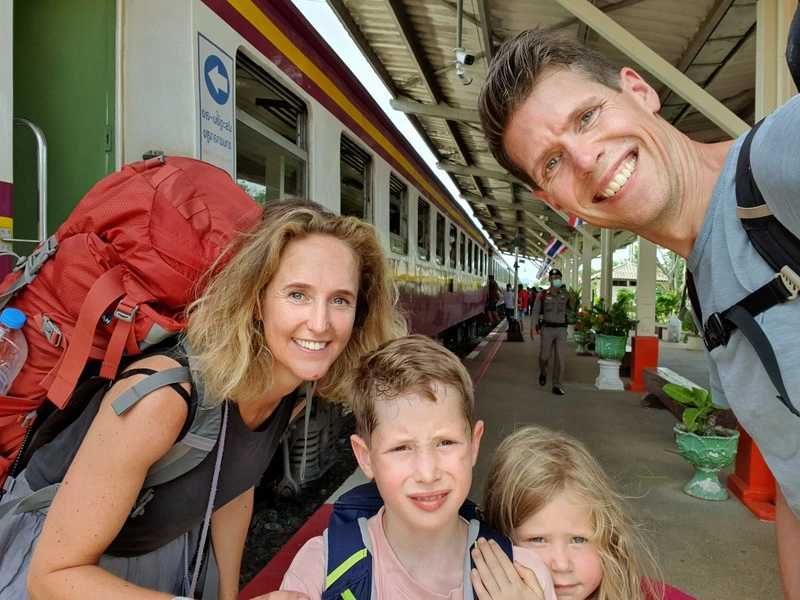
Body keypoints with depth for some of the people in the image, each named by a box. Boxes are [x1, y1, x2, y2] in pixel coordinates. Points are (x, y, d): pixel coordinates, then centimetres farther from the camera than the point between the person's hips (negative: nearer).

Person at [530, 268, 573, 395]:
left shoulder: (565, 294, 4)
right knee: (544, 356, 7)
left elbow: (570, 308, 24)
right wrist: (533, 328, -14)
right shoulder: (542, 295, -5)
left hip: (561, 329, 2)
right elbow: (535, 312, -6)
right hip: (547, 329, -2)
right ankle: (543, 374, 40)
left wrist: (566, 317, 14)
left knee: (560, 358, -3)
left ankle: (556, 386, 6)